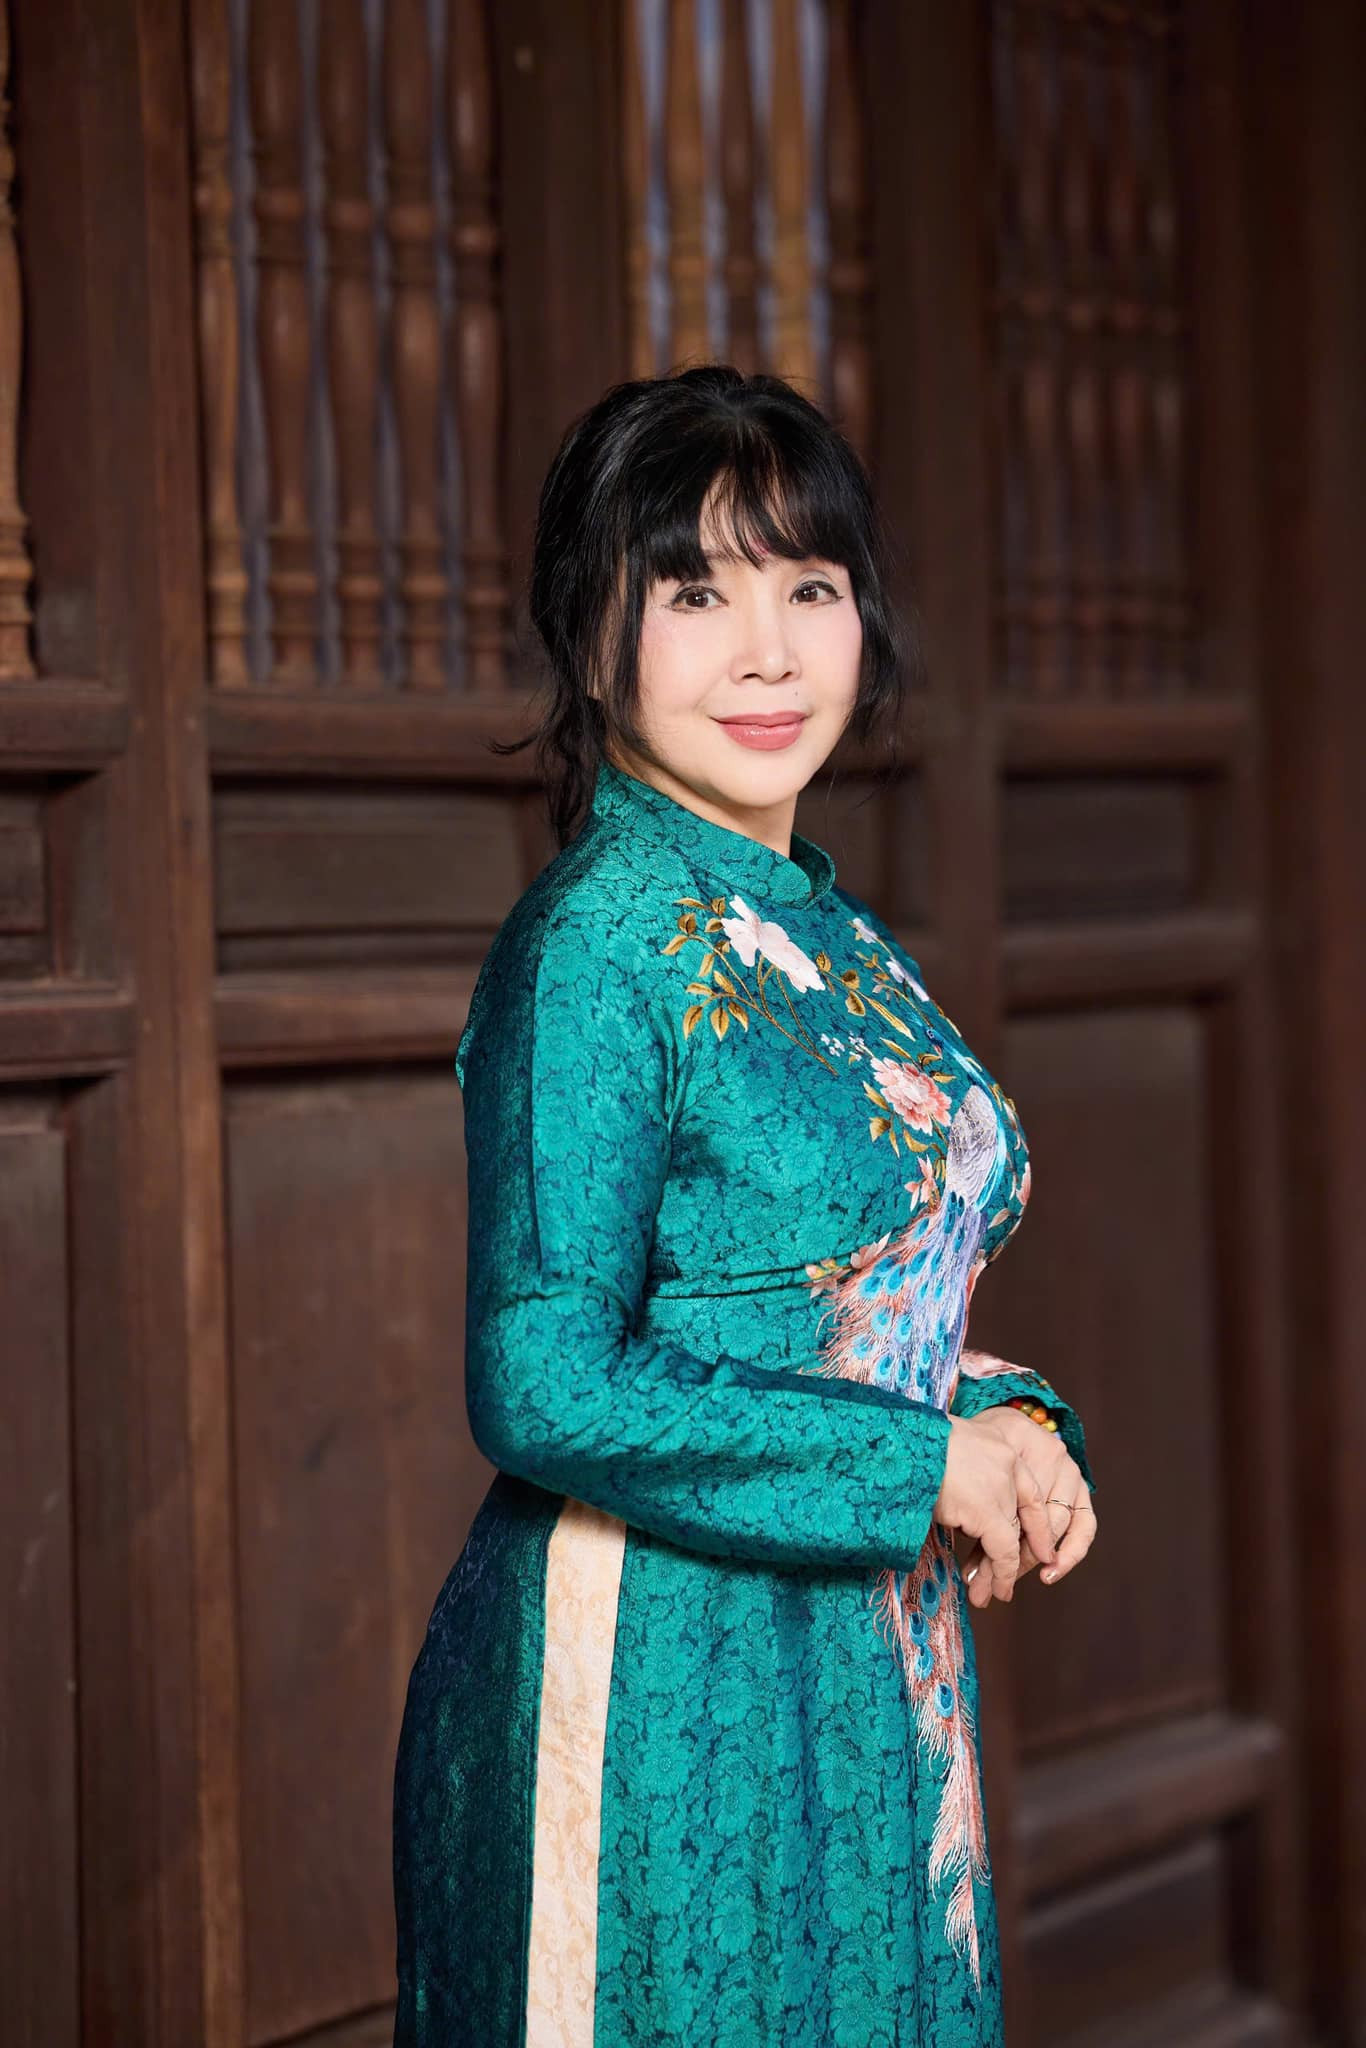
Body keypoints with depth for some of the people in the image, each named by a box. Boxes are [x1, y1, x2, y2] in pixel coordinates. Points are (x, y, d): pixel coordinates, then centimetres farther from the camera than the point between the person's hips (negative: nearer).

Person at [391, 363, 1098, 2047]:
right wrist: (928, 1461, -15)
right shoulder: (595, 942, -15)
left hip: (871, 1699, 8)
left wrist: (1014, 1423, -4)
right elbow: (547, 1388, -20)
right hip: (649, 1703, -8)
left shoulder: (841, 944, 9)